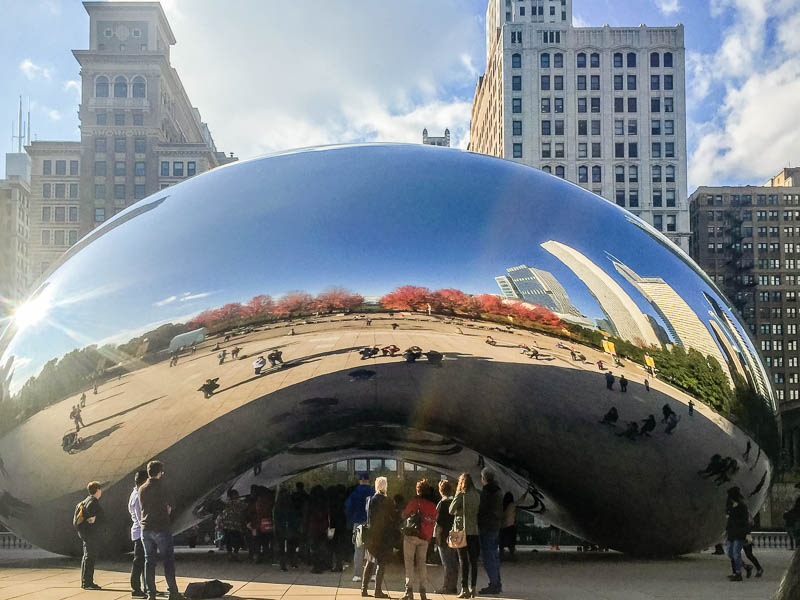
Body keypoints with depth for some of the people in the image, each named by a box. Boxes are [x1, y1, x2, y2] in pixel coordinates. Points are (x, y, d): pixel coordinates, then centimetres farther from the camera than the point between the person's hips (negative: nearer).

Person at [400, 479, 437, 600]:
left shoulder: (415, 501, -3)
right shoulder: (433, 506, 10)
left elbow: (404, 515, 3)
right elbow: (433, 522, 11)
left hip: (411, 534, -4)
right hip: (425, 538, 4)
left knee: (409, 562, -1)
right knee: (421, 563, 10)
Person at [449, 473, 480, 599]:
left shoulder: (461, 495, -10)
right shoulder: (476, 495, 6)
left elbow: (451, 511, -5)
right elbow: (478, 511, 9)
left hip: (462, 530, -5)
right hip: (474, 531, 5)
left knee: (463, 560, -1)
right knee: (473, 560, 8)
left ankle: (465, 589, -2)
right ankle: (472, 588, 11)